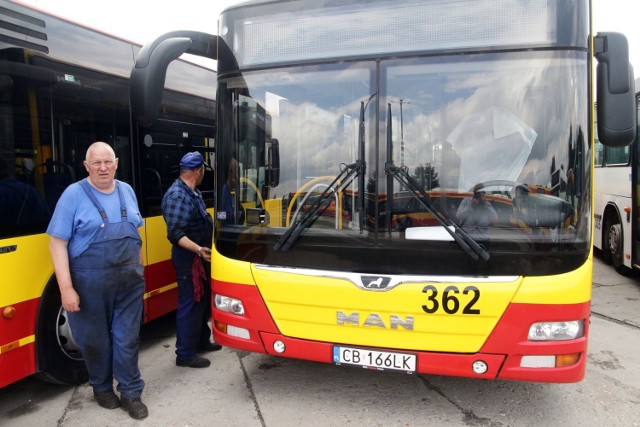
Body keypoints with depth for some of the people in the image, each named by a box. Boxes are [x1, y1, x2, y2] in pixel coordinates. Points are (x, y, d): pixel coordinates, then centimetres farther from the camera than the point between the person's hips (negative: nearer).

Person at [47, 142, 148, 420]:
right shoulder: (73, 194, -9)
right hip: (90, 282, -3)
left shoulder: (127, 191, 7)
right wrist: (66, 287, -16)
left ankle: (131, 394, 23)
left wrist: (138, 268, 15)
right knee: (95, 339, 13)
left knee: (127, 339, 8)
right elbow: (57, 242, -11)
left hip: (129, 279, 3)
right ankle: (102, 388, 36)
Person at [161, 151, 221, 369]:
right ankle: (185, 354, 10)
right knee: (189, 304, -2)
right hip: (188, 259, -10)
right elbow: (175, 234, -26)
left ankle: (201, 341, 35)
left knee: (203, 300, 19)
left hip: (200, 257, 10)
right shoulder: (178, 196, -21)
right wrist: (198, 249, -35)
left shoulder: (193, 193, 10)